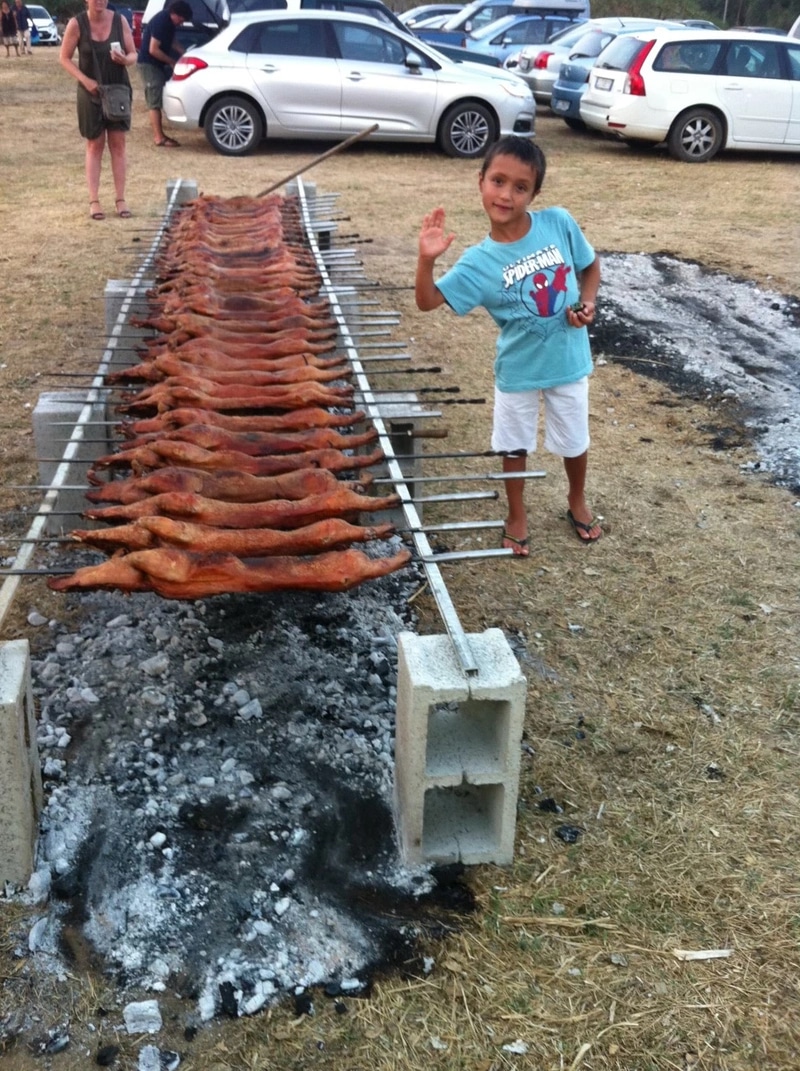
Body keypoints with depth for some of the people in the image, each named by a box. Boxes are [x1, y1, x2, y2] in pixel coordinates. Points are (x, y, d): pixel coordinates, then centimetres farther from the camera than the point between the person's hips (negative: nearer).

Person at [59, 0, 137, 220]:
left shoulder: (120, 20, -5)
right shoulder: (76, 24, -9)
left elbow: (133, 55, 0)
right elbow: (64, 58, -4)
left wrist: (125, 59, -23)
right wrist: (85, 80, -17)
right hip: (90, 92, -1)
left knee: (118, 144, 3)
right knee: (95, 145, 4)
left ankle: (120, 199, 8)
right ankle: (94, 200, 8)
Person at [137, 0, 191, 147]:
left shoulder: (169, 21, 4)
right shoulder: (161, 21, -24)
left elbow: (171, 41, 20)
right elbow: (153, 50, -25)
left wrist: (183, 54, 5)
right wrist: (172, 62, -17)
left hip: (157, 63, 9)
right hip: (149, 63, -9)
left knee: (157, 99, 11)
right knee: (155, 101, -9)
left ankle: (158, 134, 16)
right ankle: (159, 138, -9)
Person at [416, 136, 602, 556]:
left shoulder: (560, 223, -14)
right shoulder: (479, 262, -17)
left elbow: (590, 265, 3)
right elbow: (427, 301, -21)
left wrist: (587, 302, -14)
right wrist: (427, 259, -36)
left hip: (568, 360, 1)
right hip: (517, 369, -1)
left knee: (574, 440, 20)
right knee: (514, 445, 17)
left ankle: (577, 502, 48)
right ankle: (517, 515, 40)